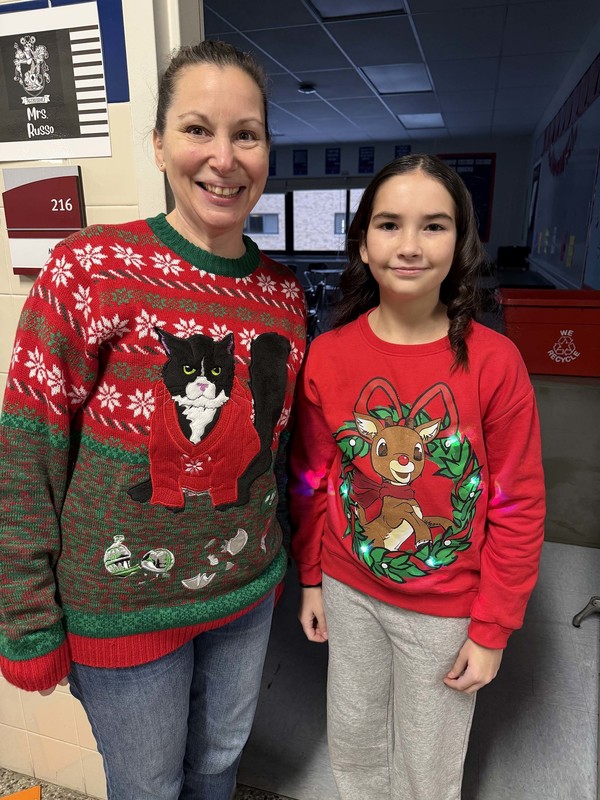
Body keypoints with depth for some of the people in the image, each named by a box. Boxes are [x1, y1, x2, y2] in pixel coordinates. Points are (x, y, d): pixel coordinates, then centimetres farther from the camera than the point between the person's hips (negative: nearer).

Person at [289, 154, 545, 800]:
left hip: (446, 607, -2)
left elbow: (518, 507, -11)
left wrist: (492, 629, -7)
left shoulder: (494, 362, -18)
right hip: (348, 590, 3)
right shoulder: (327, 355, -11)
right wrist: (311, 578, 7)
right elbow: (311, 480, 0)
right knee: (353, 740, 26)